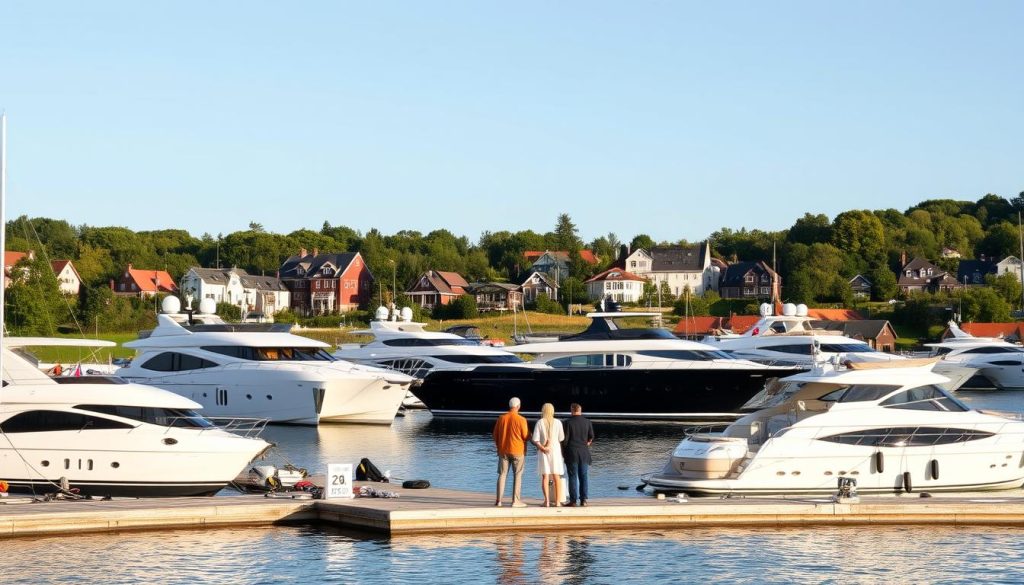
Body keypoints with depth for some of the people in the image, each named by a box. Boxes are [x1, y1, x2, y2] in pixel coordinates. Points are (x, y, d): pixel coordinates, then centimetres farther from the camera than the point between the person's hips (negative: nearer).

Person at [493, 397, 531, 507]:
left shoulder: (501, 418, 1)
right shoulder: (521, 420, -12)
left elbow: (495, 435, 8)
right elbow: (526, 436, -9)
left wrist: (499, 446, 22)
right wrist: (529, 431, 14)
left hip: (503, 451, 4)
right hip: (518, 451, -4)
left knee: (502, 474, 9)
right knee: (517, 475, 3)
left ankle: (498, 500, 6)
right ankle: (516, 500, -1)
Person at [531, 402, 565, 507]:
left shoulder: (540, 422, -7)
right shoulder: (558, 422, -5)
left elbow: (535, 440, -12)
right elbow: (561, 439, 0)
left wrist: (542, 447, -11)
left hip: (543, 452, -1)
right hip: (555, 450, 1)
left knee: (545, 477, 3)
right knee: (556, 477, 9)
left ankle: (547, 501, -7)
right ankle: (558, 501, 7)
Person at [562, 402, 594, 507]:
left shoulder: (568, 422, -7)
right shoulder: (587, 422, 2)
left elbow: (565, 439, -6)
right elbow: (591, 437, 7)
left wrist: (565, 450, 8)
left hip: (572, 453, -2)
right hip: (584, 452, 2)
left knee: (573, 477, 1)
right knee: (584, 476, 7)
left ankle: (573, 500, -1)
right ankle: (583, 499, 3)